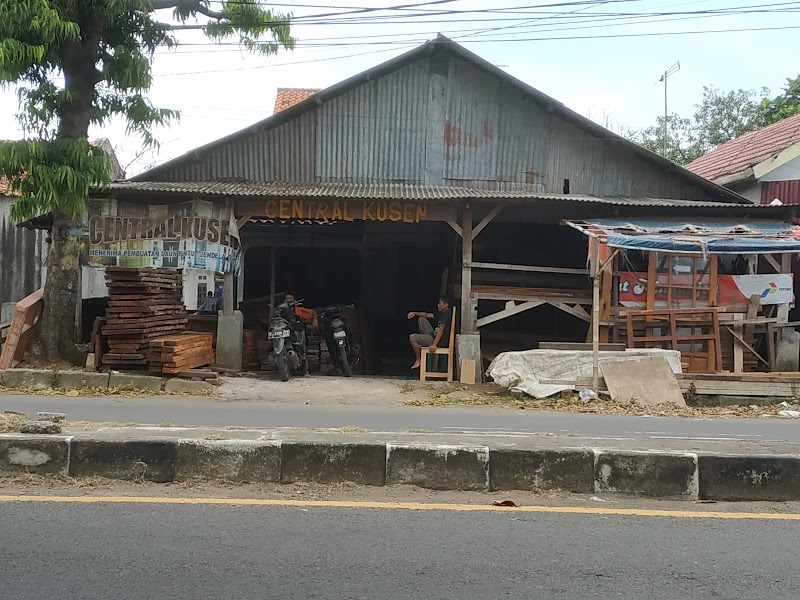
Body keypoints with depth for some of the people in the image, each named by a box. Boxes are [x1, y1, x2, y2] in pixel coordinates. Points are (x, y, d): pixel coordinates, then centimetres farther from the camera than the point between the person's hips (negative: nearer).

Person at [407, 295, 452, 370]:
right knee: (421, 319, 19)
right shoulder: (442, 313, 11)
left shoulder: (447, 313, -20)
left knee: (412, 337, -15)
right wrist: (414, 313, 2)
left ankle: (418, 360, -2)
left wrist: (434, 345, -32)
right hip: (434, 335, 10)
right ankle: (422, 342, 22)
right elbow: (427, 315, 17)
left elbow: (441, 330, -27)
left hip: (439, 341, -10)